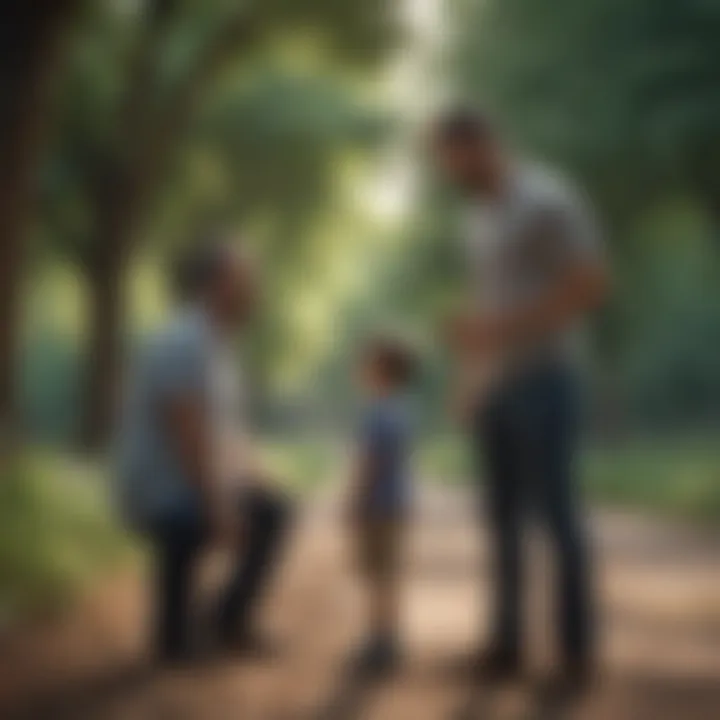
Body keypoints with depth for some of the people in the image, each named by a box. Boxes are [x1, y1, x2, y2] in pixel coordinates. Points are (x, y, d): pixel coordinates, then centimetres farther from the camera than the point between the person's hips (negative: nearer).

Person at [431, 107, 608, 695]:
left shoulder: (548, 200, -11)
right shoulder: (482, 214, 16)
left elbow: (590, 288, -18)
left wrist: (500, 330, -20)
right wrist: (473, 377, 15)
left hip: (544, 380, -8)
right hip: (495, 388, 8)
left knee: (556, 515, -6)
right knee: (504, 518, 6)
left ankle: (577, 652, 2)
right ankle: (507, 646, 11)